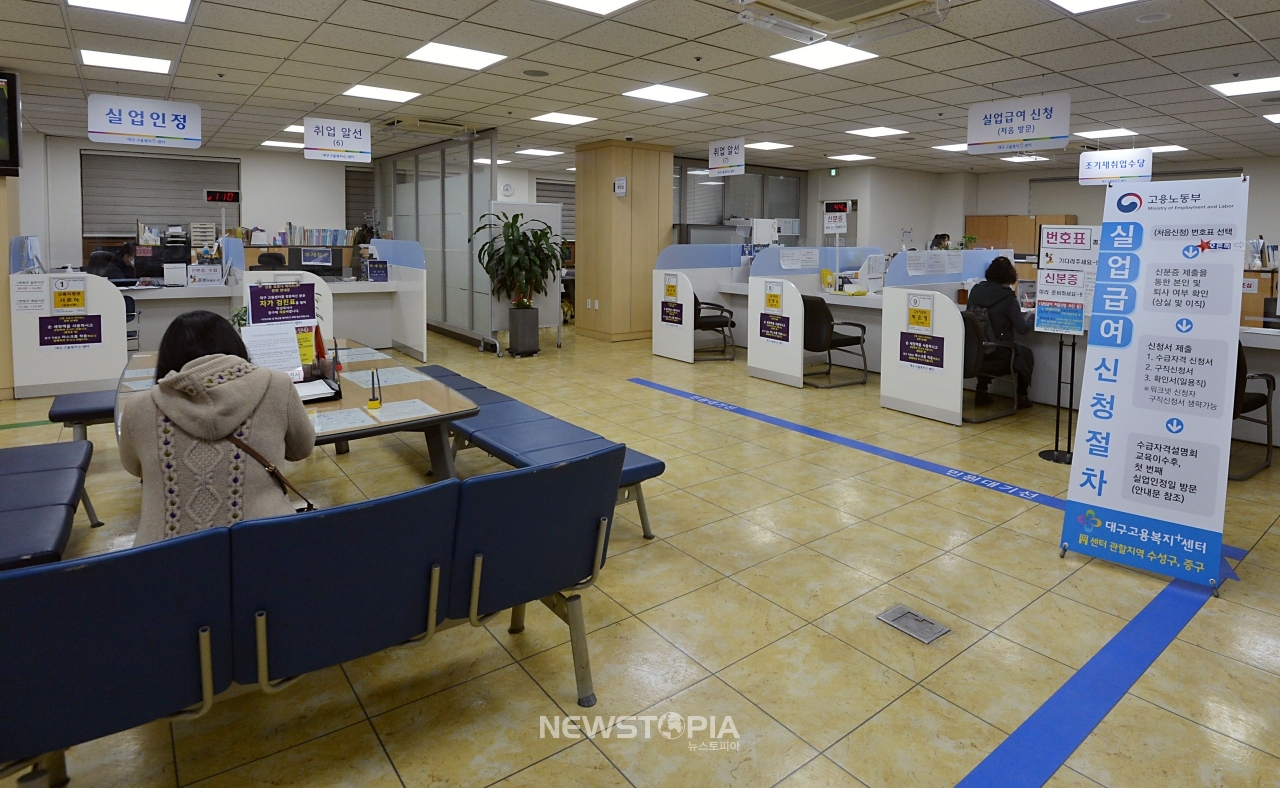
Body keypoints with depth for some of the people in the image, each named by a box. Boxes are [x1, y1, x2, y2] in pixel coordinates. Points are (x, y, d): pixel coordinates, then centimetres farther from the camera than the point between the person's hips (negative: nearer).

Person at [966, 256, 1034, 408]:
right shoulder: (1008, 298, -15)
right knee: (1026, 354, 27)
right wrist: (1033, 317, 8)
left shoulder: (976, 290, -2)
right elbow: (1022, 328, -13)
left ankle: (981, 391, 34)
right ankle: (1021, 396, 27)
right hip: (999, 353, -4)